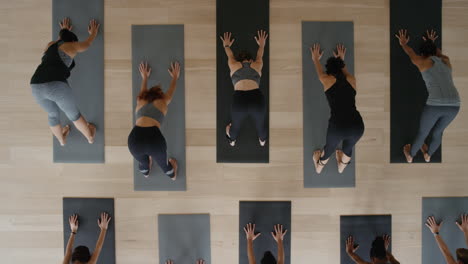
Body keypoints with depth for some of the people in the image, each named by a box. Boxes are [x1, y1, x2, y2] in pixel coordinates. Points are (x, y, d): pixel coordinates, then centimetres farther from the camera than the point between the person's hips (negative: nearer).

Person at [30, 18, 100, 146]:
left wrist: (64, 31, 69)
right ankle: (90, 137, 38)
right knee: (73, 114, 18)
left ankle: (62, 140, 51)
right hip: (57, 85, -6)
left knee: (53, 114, 29)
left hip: (36, 86, 6)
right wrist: (93, 33, 52)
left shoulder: (50, 45, 27)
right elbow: (87, 44, 34)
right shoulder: (71, 45, 13)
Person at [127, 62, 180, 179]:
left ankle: (146, 173, 69)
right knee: (162, 162, 31)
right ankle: (172, 175, 61)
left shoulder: (140, 101, 27)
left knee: (142, 161, 38)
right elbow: (171, 90, 44)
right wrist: (175, 76, 62)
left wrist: (144, 77, 69)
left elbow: (142, 91, 51)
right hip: (154, 137, -2)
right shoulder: (163, 101, 22)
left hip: (135, 139, 3)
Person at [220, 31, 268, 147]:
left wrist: (226, 45, 70)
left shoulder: (234, 65, 25)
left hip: (239, 100, 0)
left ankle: (232, 140, 57)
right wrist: (261, 44, 71)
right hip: (257, 99, 1)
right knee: (260, 124, 32)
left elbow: (230, 56, 48)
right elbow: (259, 55, 50)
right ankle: (263, 140, 57)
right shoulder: (257, 64, 26)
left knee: (235, 125, 31)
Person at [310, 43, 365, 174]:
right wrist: (341, 59, 60)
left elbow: (319, 70, 33)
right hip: (357, 125, 2)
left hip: (337, 125, -2)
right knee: (349, 146, 36)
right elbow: (344, 70, 41)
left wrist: (315, 58, 53)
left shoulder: (326, 80, 8)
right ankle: (342, 166, 65)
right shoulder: (351, 79, 15)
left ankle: (319, 166, 60)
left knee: (330, 147, 31)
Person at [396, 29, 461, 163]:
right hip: (454, 105, 4)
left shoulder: (422, 62, 9)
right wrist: (431, 43, 62)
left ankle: (410, 155, 41)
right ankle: (428, 154, 50)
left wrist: (403, 43, 49)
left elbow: (410, 52, 30)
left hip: (435, 104, -4)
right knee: (438, 131, 28)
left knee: (422, 132, 19)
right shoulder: (446, 60, 20)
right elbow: (439, 53, 46)